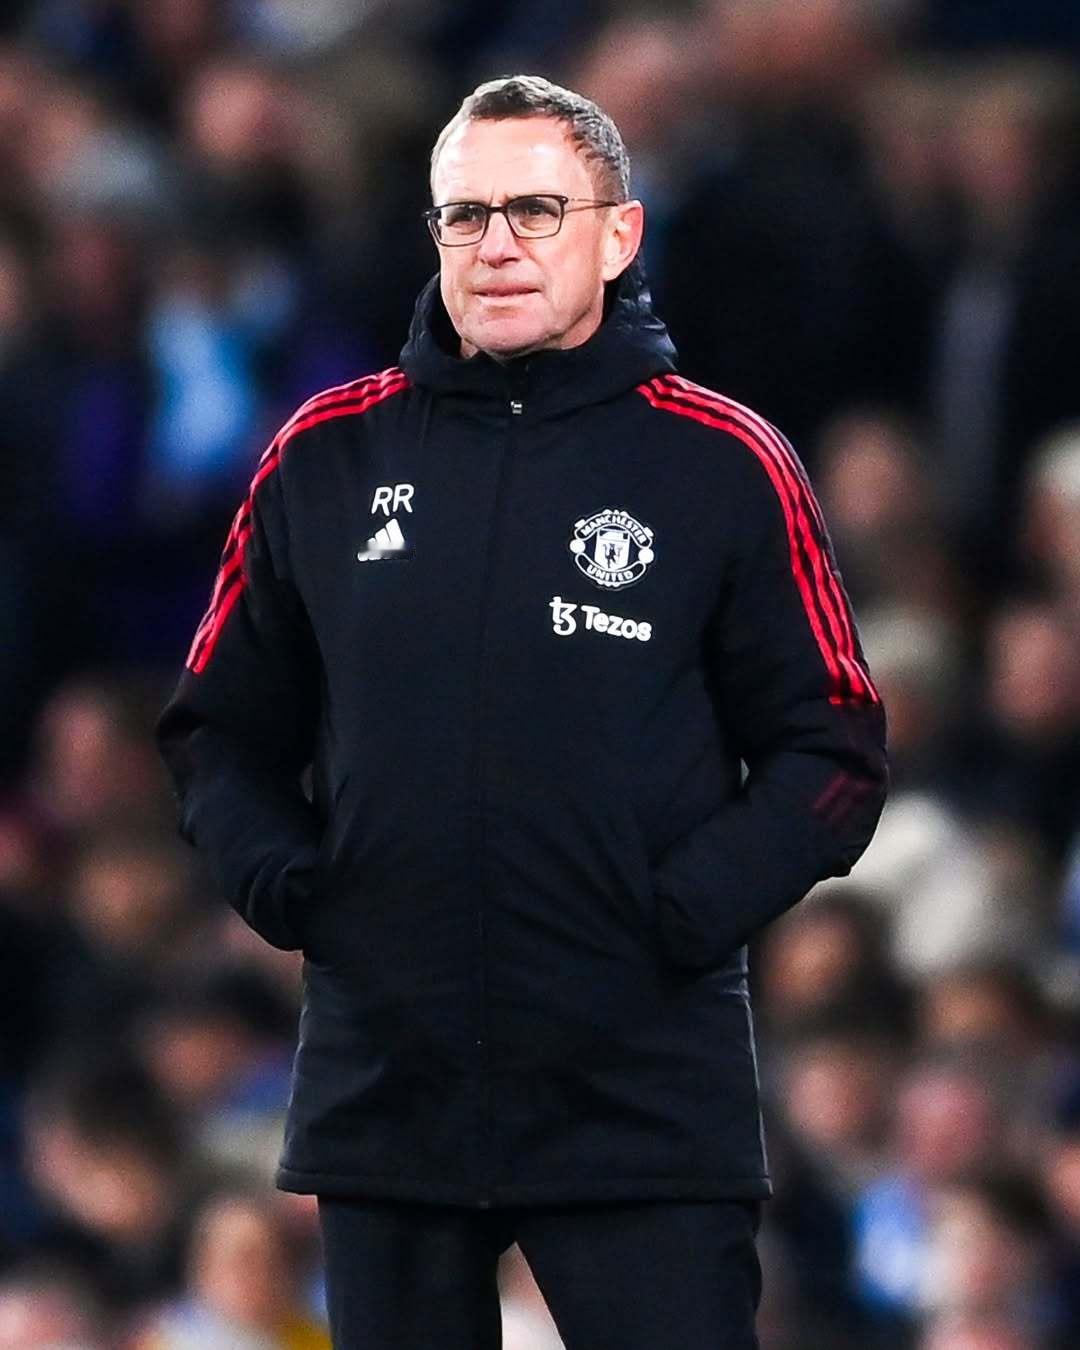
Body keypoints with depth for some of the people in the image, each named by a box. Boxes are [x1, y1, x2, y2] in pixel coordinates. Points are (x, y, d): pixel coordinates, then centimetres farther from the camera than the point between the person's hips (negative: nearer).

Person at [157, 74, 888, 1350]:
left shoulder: (726, 465, 0)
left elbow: (830, 752, 1)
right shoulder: (329, 454, 7)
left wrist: (688, 908, -12)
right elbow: (221, 729, 16)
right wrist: (281, 883, -1)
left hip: (645, 1091, -3)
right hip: (383, 1088, 3)